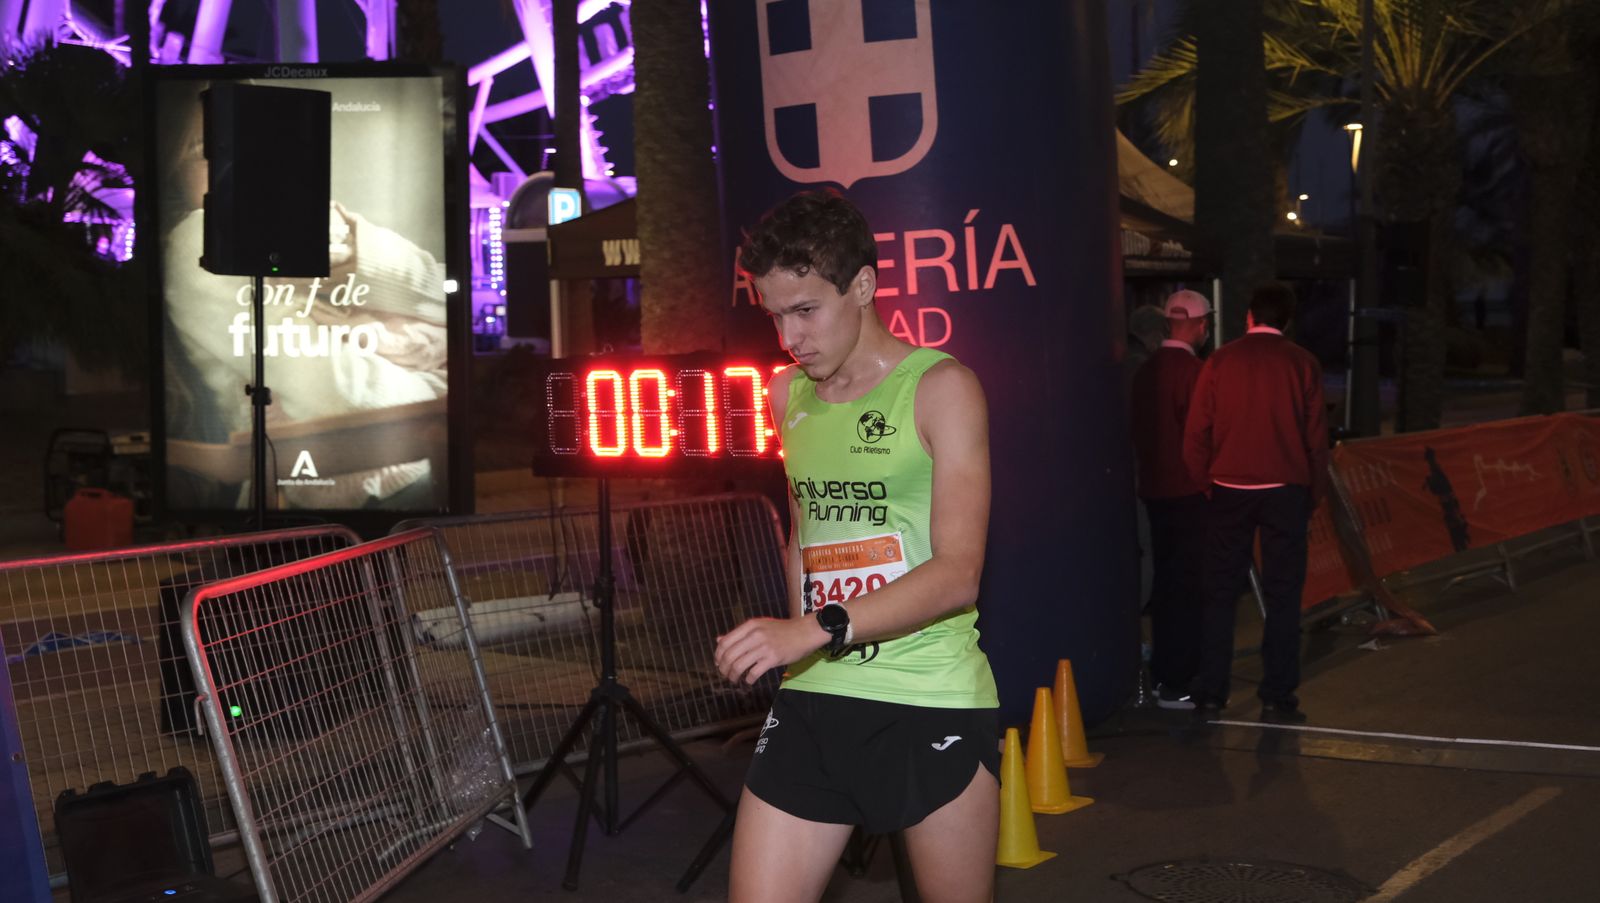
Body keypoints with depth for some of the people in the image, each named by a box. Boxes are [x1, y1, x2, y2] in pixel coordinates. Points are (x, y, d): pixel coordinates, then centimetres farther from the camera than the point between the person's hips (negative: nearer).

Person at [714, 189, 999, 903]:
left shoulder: (940, 387, -7)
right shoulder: (787, 396, 11)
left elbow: (958, 574, -16)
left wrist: (819, 629, -27)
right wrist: (794, 639, 15)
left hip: (933, 702, -5)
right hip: (813, 700, 5)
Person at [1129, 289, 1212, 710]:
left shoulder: (1146, 370, 10)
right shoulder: (1191, 369, -15)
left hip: (1154, 489, 8)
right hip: (1189, 490, -8)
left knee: (1166, 583, 15)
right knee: (1189, 587, -5)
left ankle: (1163, 675, 21)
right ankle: (1178, 683, -5)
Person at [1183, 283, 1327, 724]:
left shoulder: (1220, 361, 1)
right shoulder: (1302, 364, 0)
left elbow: (1196, 431, 0)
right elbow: (1316, 437, 0)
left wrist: (1205, 479, 13)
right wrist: (1313, 497, 9)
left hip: (1230, 490, 1)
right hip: (1285, 490, -1)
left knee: (1220, 594, 7)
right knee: (1281, 596, 5)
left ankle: (1210, 696, 7)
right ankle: (1277, 697, 3)